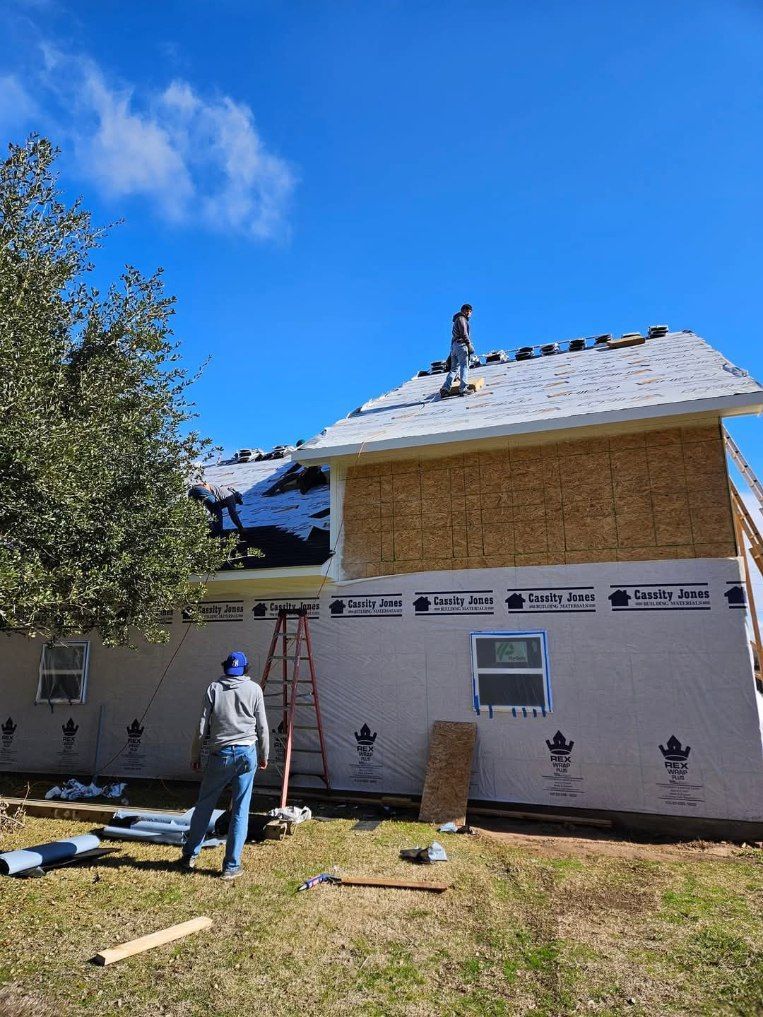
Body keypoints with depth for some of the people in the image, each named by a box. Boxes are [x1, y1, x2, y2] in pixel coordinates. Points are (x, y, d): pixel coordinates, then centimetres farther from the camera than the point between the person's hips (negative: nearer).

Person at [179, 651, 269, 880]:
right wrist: (264, 755, 15)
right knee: (240, 811, 6)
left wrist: (195, 755, 12)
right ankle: (232, 866, 10)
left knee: (204, 805, 16)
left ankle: (190, 855, 27)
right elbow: (262, 727, 3)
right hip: (247, 753, 0)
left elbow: (202, 727, 0)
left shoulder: (214, 688, 0)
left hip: (220, 754, 0)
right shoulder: (254, 689, 1)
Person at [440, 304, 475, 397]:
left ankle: (446, 388, -8)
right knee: (464, 367, -11)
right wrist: (469, 344, -17)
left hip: (454, 345, 9)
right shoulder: (461, 319, 0)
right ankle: (463, 389, -21)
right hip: (461, 344, -9)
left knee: (454, 368, 6)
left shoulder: (457, 320, 29)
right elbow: (463, 332, -14)